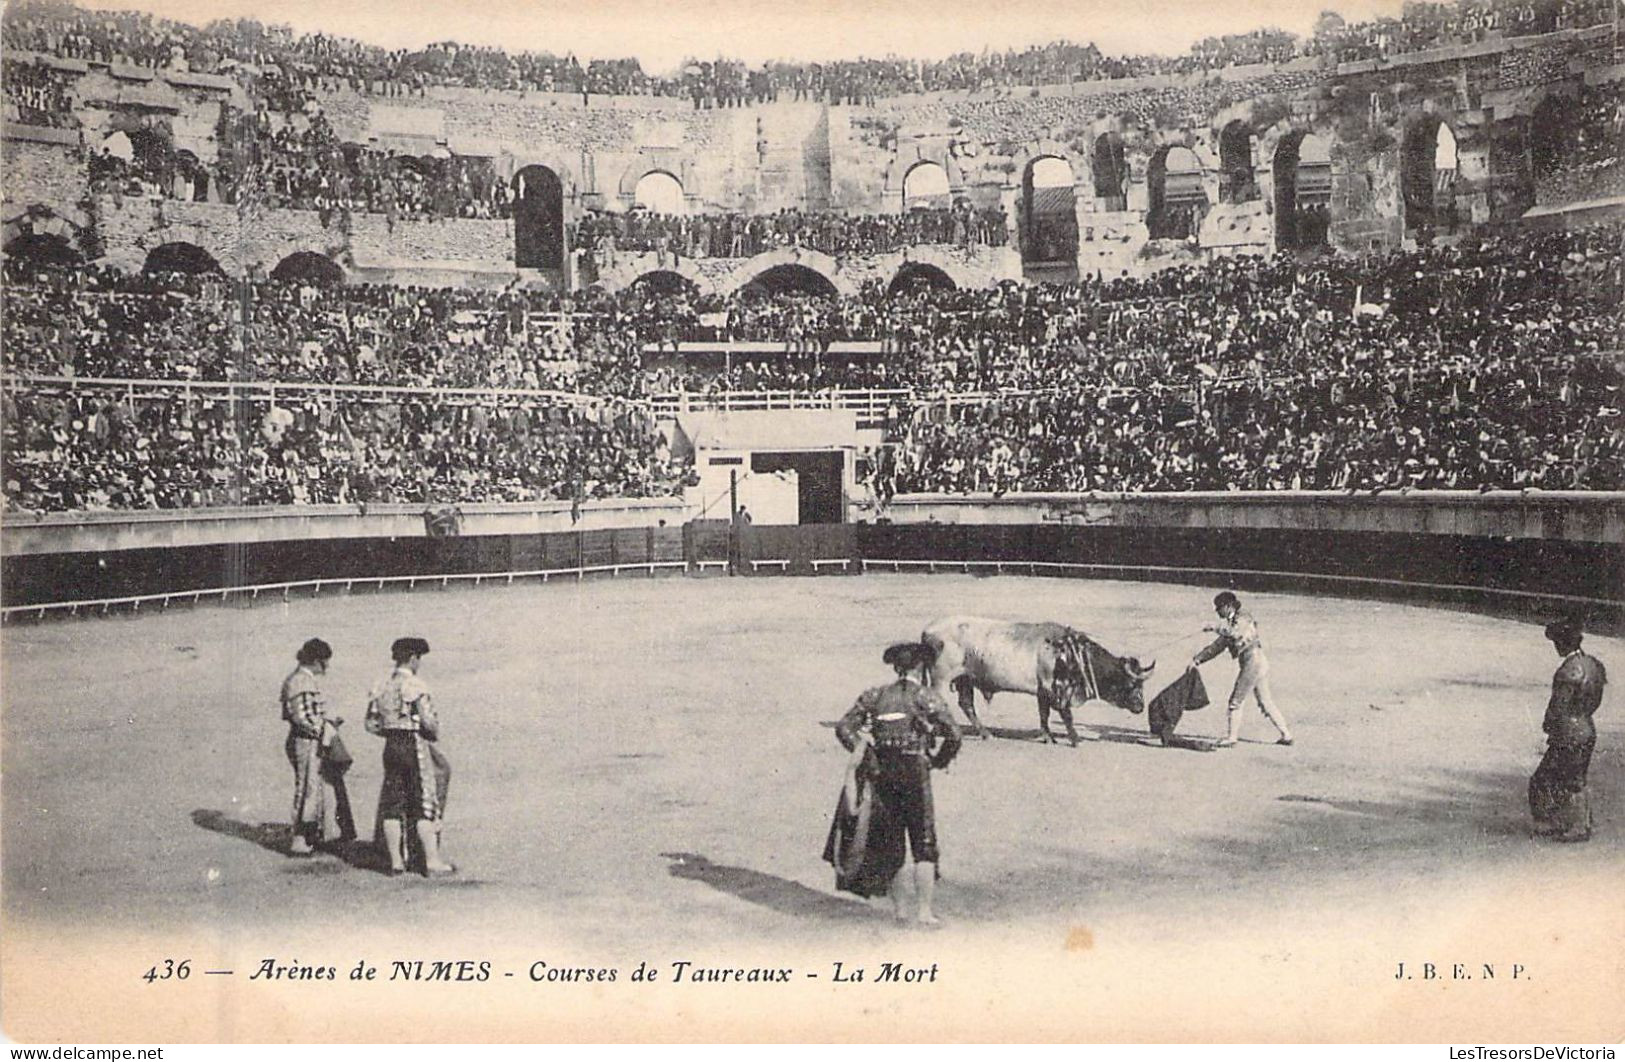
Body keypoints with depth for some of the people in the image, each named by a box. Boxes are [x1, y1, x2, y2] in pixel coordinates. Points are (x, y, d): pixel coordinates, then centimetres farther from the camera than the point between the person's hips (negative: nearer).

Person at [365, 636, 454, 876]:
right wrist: (435, 735, 1)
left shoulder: (382, 686, 8)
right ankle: (432, 861, -1)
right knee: (425, 804, -2)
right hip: (415, 745, -7)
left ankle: (396, 861, 13)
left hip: (391, 747, 7)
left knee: (392, 803, 9)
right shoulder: (415, 685, -13)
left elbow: (371, 725, 8)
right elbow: (428, 721, -19)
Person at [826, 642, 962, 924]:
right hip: (914, 772, -4)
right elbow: (954, 736, -9)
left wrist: (863, 753, 5)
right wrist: (939, 761, 6)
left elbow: (844, 727, 2)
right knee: (924, 845, 3)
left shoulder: (875, 696, 6)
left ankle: (897, 909, 20)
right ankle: (925, 912, 0)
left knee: (888, 842, 14)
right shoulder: (925, 697, -5)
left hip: (881, 773, 4)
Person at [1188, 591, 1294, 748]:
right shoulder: (1230, 624, 19)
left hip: (1253, 662, -10)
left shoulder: (1242, 619, -7)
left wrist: (1215, 627, -24)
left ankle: (1231, 738, 0)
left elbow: (1235, 633, -31)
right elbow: (1216, 647, 21)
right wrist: (1196, 660, 15)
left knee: (1236, 701, -4)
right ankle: (1286, 735, 17)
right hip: (1259, 664, 10)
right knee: (1266, 702, 13)